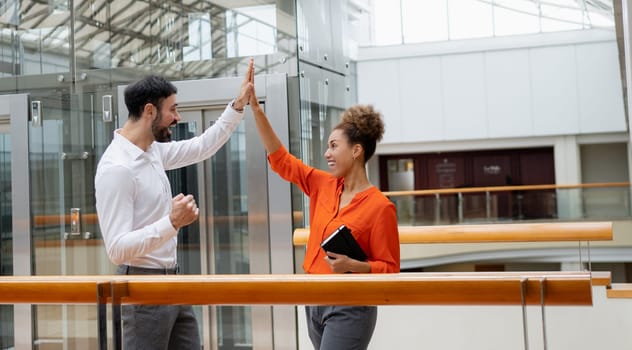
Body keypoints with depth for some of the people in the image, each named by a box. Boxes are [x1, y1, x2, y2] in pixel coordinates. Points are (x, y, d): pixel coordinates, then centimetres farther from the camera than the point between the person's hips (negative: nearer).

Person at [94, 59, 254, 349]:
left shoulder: (153, 151, 7)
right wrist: (172, 222, -35)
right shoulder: (116, 167, -21)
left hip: (172, 281, 9)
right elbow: (117, 250, -26)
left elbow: (202, 147, 24)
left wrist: (238, 105, 19)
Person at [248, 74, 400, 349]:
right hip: (314, 300, 7)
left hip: (349, 307, -7)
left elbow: (389, 268, -10)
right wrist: (256, 108, 4)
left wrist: (352, 266, -27)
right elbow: (281, 159, 8)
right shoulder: (323, 186, 4)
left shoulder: (380, 206, -14)